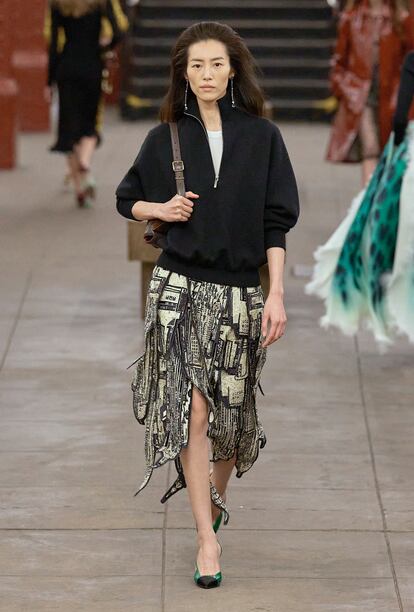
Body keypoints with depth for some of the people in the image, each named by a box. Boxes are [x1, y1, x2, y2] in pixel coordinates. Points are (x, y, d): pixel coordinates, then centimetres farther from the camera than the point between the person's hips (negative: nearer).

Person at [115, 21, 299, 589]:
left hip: (240, 293, 1)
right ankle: (208, 539, -10)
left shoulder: (262, 136, 1)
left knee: (231, 410, 10)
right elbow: (127, 199, 17)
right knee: (192, 409, -11)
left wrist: (276, 294, -6)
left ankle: (216, 498, 40)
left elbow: (276, 221, 0)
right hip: (180, 287, -1)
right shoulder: (165, 138, 3)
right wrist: (161, 208, -5)